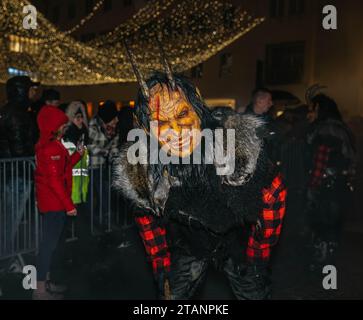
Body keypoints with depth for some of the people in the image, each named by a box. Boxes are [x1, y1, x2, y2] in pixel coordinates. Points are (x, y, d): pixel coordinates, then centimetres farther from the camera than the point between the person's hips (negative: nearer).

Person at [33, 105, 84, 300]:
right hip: (53, 203, -10)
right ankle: (40, 290, 4)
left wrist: (78, 155, 8)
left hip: (52, 202, 10)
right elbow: (54, 180, -23)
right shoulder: (51, 147, -19)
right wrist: (68, 205, -21)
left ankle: (44, 283, 28)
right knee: (50, 243, -4)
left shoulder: (50, 144, 13)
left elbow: (62, 168, 15)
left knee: (50, 242, 16)